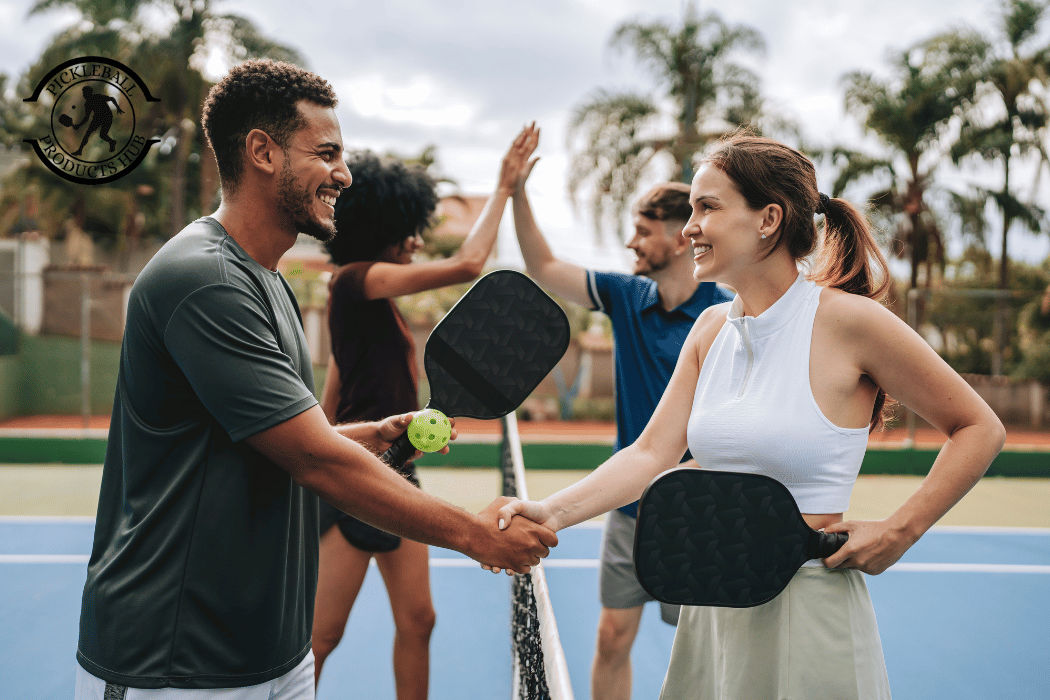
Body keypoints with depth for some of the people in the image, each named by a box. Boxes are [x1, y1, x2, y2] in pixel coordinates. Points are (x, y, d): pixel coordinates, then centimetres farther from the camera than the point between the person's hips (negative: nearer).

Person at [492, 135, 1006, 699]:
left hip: (807, 607, -6)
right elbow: (652, 452, 0)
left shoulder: (848, 320, -14)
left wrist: (897, 531, -12)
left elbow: (980, 430, -5)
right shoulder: (712, 328, 5)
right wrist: (554, 512, -14)